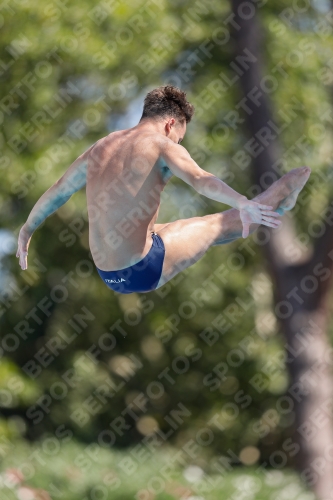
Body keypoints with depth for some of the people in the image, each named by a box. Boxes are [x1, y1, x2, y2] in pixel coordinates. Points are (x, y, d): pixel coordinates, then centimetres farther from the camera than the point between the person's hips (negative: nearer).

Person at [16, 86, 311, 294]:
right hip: (144, 270, -8)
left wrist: (27, 231, 38)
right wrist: (243, 204, -43)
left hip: (108, 276, 8)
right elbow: (200, 180, -30)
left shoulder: (100, 148, 11)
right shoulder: (161, 145, -10)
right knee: (222, 225, 8)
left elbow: (56, 193, 24)